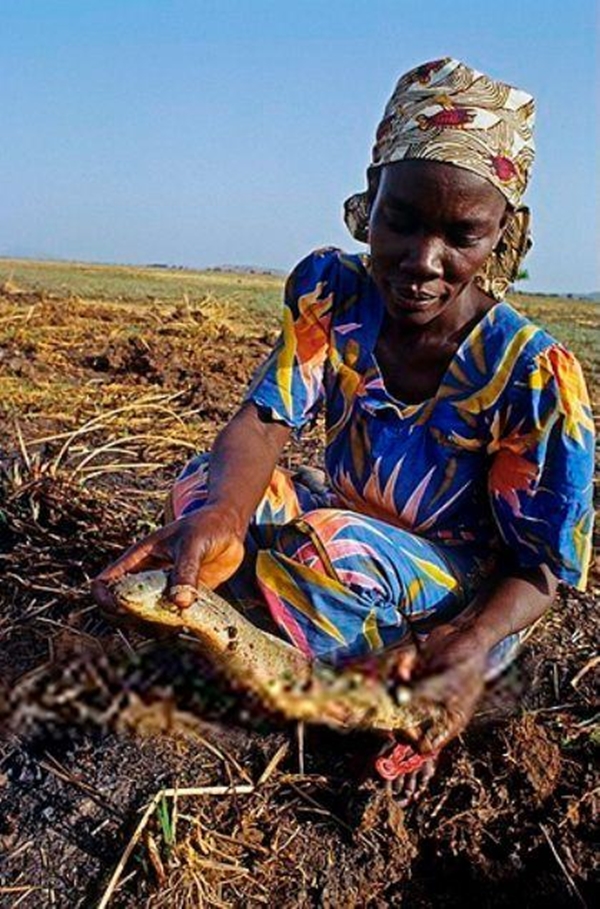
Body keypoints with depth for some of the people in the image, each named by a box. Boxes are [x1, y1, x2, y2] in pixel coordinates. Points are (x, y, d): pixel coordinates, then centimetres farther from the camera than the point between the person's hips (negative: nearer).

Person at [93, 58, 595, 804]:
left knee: (321, 548, -34)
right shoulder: (329, 294, -13)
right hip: (344, 521, 4)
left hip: (468, 596, -4)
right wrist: (220, 513, -46)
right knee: (203, 482, -16)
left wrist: (475, 646, -41)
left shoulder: (535, 375, -24)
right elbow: (266, 417, -23)